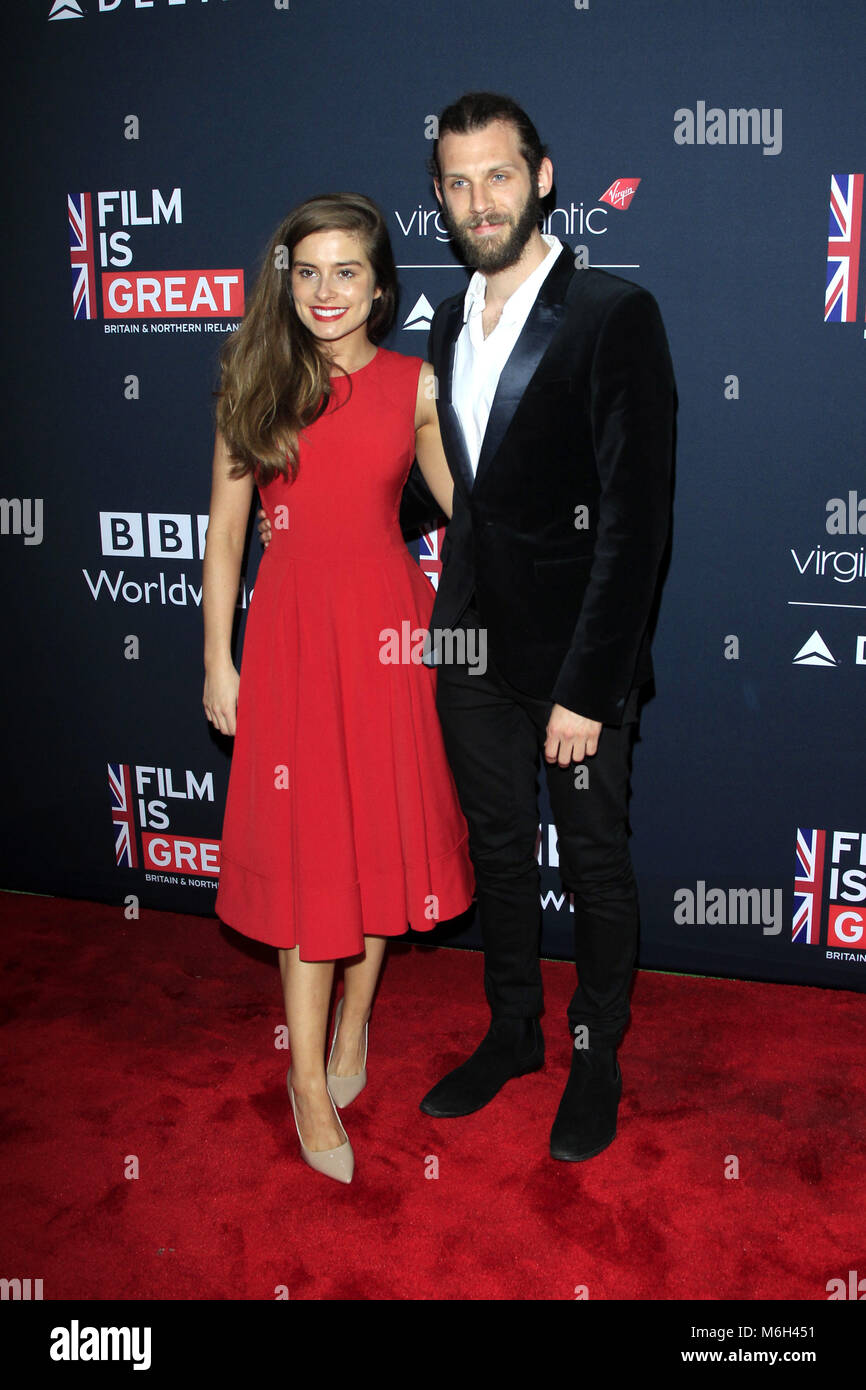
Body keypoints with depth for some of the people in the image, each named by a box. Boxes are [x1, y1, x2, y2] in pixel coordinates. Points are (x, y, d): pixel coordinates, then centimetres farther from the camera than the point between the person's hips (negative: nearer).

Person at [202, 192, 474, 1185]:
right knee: (302, 848, 2)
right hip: (291, 626, -1)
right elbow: (224, 532, 3)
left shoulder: (413, 385, 4)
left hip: (387, 621, 2)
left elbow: (457, 501, 15)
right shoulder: (257, 384, 2)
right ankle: (309, 1081, 14)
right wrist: (218, 658, 0)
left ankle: (354, 1019, 33)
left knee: (381, 830, 10)